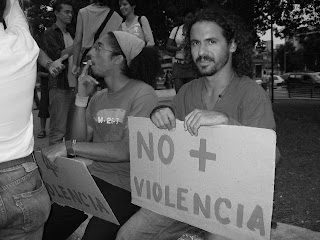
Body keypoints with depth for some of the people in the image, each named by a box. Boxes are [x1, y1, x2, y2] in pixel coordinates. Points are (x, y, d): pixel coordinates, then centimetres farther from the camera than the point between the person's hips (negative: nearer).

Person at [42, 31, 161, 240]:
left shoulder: (143, 94, -12)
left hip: (126, 186, -5)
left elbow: (128, 150, -20)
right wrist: (81, 98, -2)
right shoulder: (98, 98, 10)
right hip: (94, 177, 6)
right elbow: (82, 141, 5)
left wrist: (69, 147, -21)